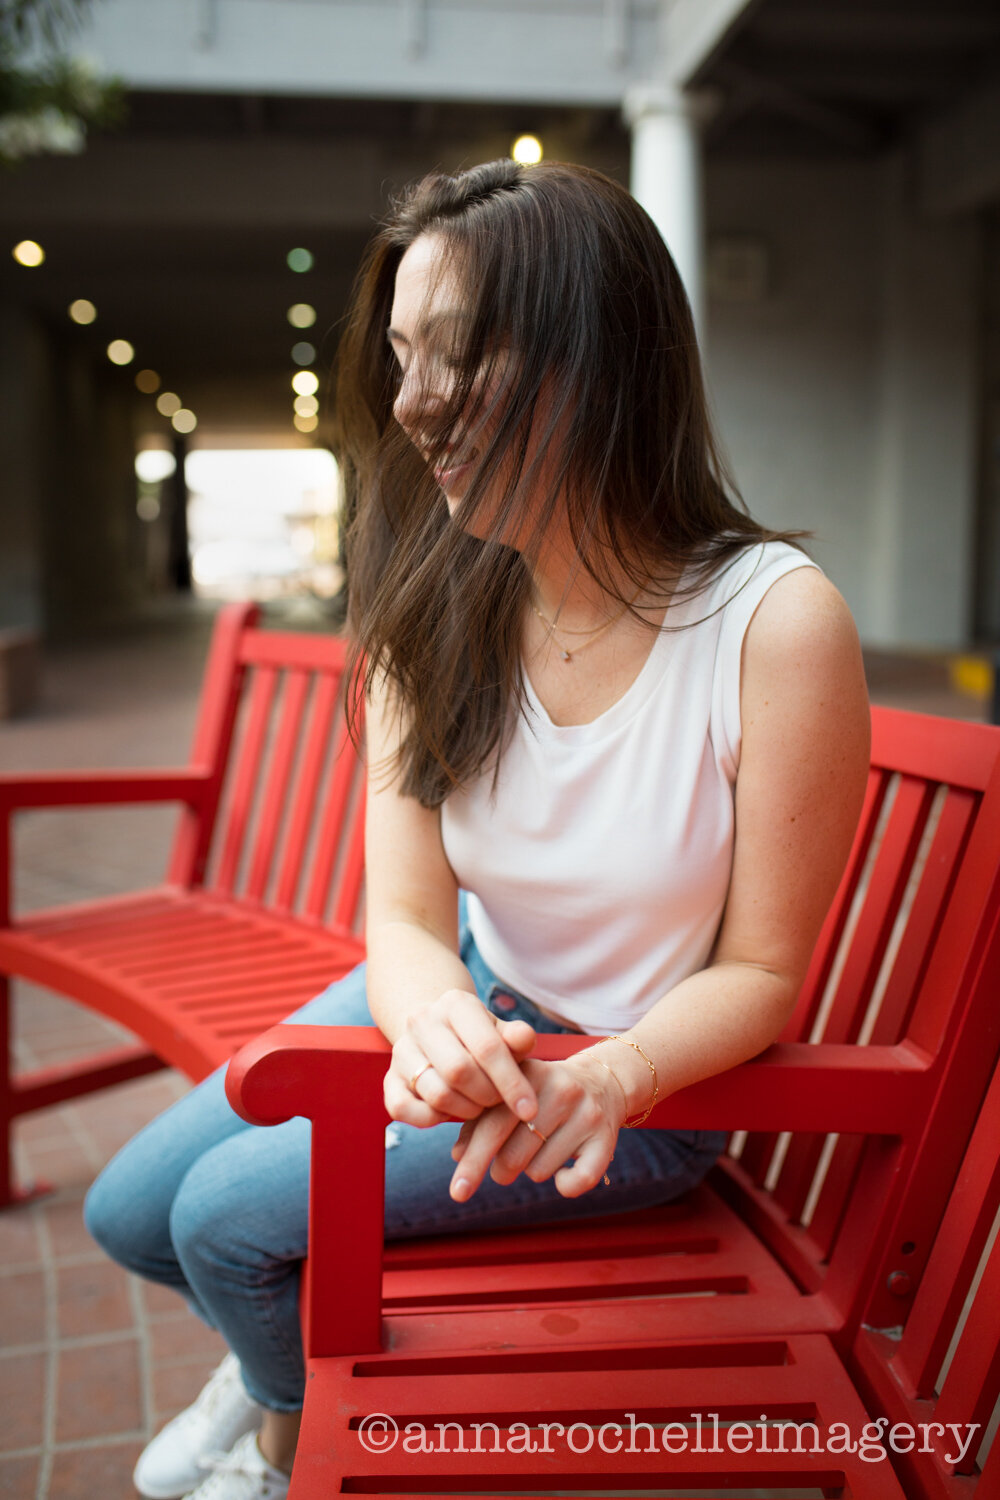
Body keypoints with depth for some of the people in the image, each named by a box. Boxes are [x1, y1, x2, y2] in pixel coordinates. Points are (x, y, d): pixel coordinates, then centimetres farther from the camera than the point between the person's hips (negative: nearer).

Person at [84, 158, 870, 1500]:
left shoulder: (776, 624, -27)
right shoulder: (434, 610, -11)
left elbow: (761, 973, -17)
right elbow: (405, 916, -13)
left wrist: (608, 1079, -36)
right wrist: (431, 1013, -37)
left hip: (644, 1071, -5)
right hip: (468, 1003, 5)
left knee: (230, 1213, -11)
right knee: (130, 1211, 6)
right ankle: (289, 1348, 42)